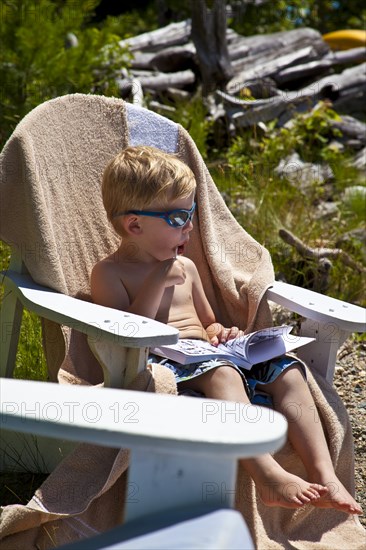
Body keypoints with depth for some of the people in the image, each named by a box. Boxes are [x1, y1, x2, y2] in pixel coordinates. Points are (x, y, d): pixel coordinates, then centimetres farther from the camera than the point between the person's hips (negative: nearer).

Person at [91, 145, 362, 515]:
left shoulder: (185, 267, 21)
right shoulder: (108, 273, 1)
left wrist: (217, 333, 6)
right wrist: (157, 284, -13)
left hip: (209, 357, 7)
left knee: (287, 370, -13)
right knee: (222, 373, -37)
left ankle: (324, 476, -22)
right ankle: (268, 478, -46)